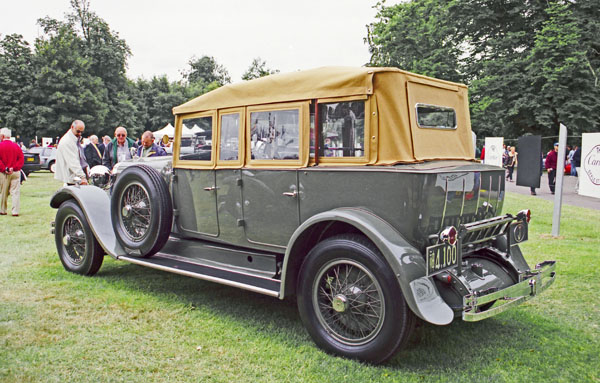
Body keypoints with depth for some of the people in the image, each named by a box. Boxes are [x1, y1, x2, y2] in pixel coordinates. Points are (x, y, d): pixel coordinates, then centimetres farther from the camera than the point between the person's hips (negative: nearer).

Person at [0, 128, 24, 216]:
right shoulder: (16, 146, 6)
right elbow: (21, 158, 0)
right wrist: (14, 168, -5)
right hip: (15, 172, 2)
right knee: (15, 192, 1)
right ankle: (15, 211, -3)